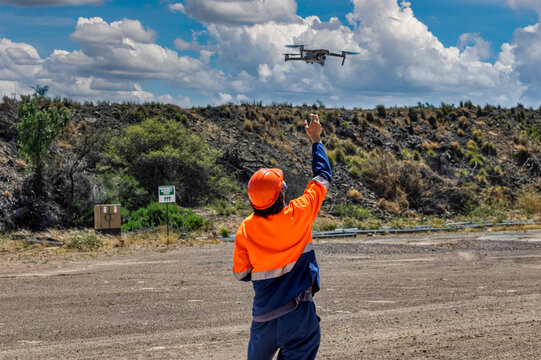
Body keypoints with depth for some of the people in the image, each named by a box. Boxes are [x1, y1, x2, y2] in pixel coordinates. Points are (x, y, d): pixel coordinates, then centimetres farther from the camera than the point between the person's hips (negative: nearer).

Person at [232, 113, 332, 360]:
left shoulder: (245, 230, -4)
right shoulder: (298, 215, -10)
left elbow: (241, 273, 5)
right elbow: (322, 177, 5)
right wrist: (316, 140, 16)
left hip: (263, 317, 3)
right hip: (299, 316, -3)